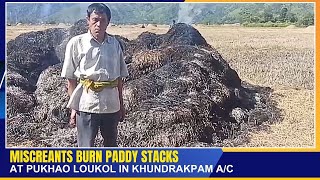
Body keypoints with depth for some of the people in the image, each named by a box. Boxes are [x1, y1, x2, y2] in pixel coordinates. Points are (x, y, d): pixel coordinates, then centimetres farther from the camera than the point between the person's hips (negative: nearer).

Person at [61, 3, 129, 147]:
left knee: (111, 145, 18)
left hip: (111, 105, 4)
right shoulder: (77, 43, -4)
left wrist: (121, 104, 14)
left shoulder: (114, 44, 6)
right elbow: (71, 79, -2)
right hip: (87, 105, -4)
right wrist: (73, 108, -5)